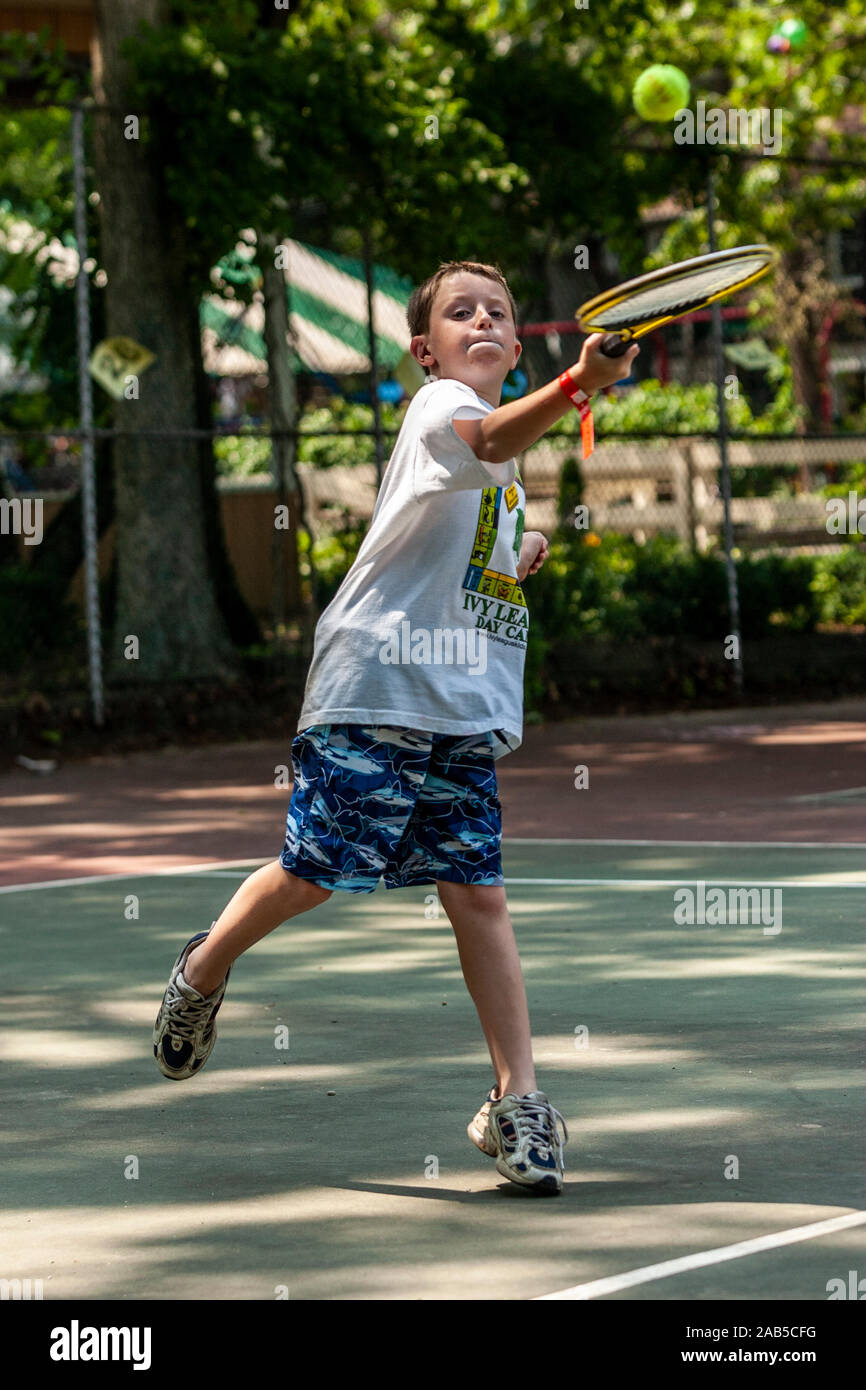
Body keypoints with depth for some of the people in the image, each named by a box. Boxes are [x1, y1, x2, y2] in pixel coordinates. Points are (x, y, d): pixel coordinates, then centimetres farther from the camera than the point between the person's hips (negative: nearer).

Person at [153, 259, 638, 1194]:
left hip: (463, 711, 7)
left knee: (477, 891, -2)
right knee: (313, 874, 0)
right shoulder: (438, 407, -9)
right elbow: (491, 437, -35)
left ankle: (515, 1100, -2)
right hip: (368, 694, -7)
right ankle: (204, 971, 28)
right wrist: (577, 384, -53)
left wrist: (519, 556, 13)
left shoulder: (503, 479, 18)